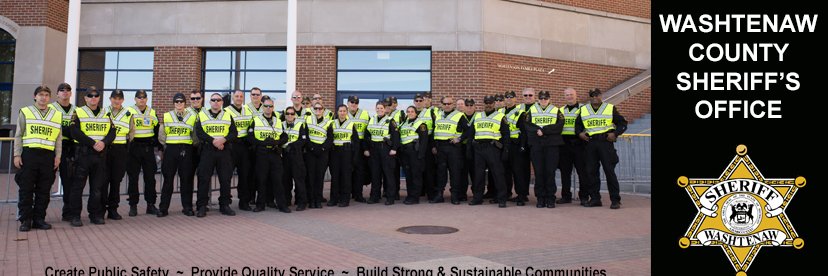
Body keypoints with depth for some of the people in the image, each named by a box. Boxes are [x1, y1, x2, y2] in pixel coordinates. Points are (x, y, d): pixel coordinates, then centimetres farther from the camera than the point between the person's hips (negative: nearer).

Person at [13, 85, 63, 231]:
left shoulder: (57, 115, 13)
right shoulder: (25, 112, 8)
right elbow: (18, 135, 6)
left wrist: (58, 156, 5)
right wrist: (17, 155, -1)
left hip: (48, 155, 2)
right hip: (28, 154, -1)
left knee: (44, 190, 4)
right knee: (26, 189, 0)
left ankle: (39, 219, 12)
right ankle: (25, 220, 7)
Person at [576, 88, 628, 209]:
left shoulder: (610, 108, 6)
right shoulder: (583, 110, 13)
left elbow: (622, 123, 8)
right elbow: (577, 124, 25)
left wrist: (615, 133, -8)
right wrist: (579, 133, 5)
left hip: (606, 142, -3)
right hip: (590, 143, 3)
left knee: (609, 171, -6)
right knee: (591, 171, 3)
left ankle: (615, 200, -1)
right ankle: (595, 199, 12)